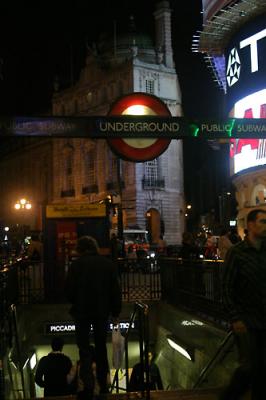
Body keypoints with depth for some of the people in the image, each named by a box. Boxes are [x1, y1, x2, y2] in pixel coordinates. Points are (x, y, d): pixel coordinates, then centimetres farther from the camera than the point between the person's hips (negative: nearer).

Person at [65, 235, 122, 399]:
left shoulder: (76, 264, -10)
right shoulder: (109, 264, -2)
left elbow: (69, 289, -8)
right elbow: (116, 290, -1)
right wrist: (116, 312, 8)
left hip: (82, 312, -3)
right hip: (102, 312, 3)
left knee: (84, 348, 7)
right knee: (101, 347, 17)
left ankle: (88, 385, -5)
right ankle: (103, 384, 24)